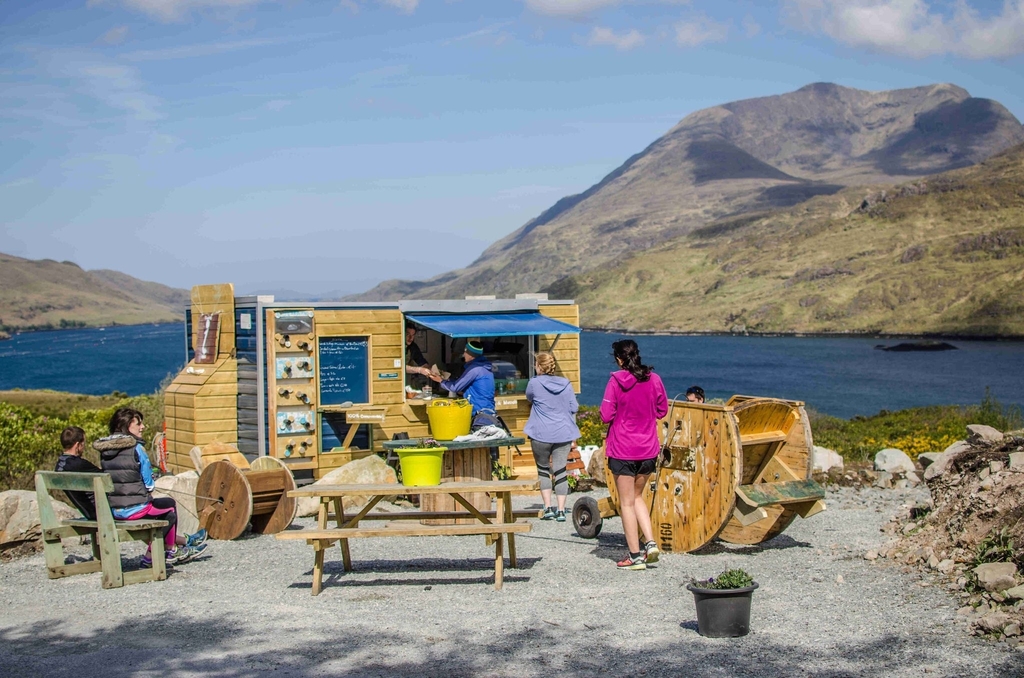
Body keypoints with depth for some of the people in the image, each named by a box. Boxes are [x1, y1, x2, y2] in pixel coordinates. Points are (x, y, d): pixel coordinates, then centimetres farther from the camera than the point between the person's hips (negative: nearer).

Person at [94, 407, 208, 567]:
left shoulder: (104, 449, 6)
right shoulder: (136, 448, -13)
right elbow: (149, 484, -8)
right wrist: (146, 496, 13)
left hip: (113, 510, 7)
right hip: (135, 509, -7)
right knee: (170, 505, 20)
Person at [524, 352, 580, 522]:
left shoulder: (534, 383, -7)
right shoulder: (566, 384, 2)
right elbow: (574, 408, 4)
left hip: (541, 435, -2)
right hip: (564, 433, 2)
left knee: (543, 469, 14)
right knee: (560, 470, 5)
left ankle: (548, 508, 7)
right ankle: (561, 510, 2)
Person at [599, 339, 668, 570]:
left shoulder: (616, 381, -14)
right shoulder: (653, 379, -2)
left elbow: (606, 416, -14)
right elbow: (662, 410, 9)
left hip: (622, 450, -4)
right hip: (648, 449, 5)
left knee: (626, 502, 5)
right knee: (637, 496, 22)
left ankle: (635, 556, 6)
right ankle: (650, 542, 7)